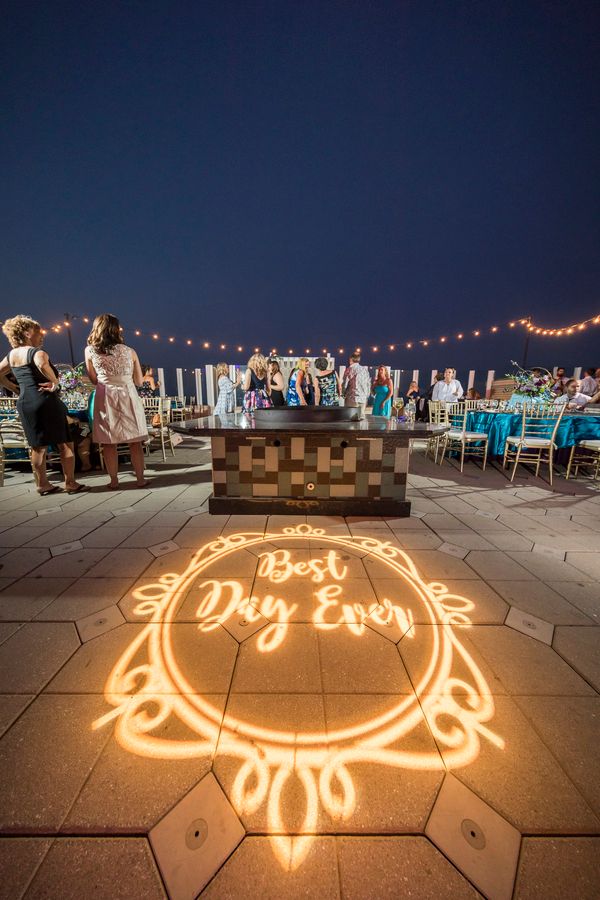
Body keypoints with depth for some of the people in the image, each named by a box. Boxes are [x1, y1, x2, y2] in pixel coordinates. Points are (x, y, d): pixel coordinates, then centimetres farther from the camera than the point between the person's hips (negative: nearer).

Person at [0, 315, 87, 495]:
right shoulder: (36, 352, -10)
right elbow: (42, 364, -33)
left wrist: (16, 389, 18)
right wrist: (55, 382, -19)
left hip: (24, 404, 8)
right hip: (46, 402, -8)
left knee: (38, 447, 12)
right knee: (65, 443, 0)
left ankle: (42, 485, 18)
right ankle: (70, 484, 3)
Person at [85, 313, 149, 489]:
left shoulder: (90, 351, 3)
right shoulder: (129, 351, 3)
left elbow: (94, 380, 10)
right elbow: (139, 381, 7)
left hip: (105, 398, 0)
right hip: (128, 396, 0)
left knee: (108, 442, 8)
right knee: (135, 441, 6)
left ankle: (113, 481, 14)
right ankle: (140, 479, 11)